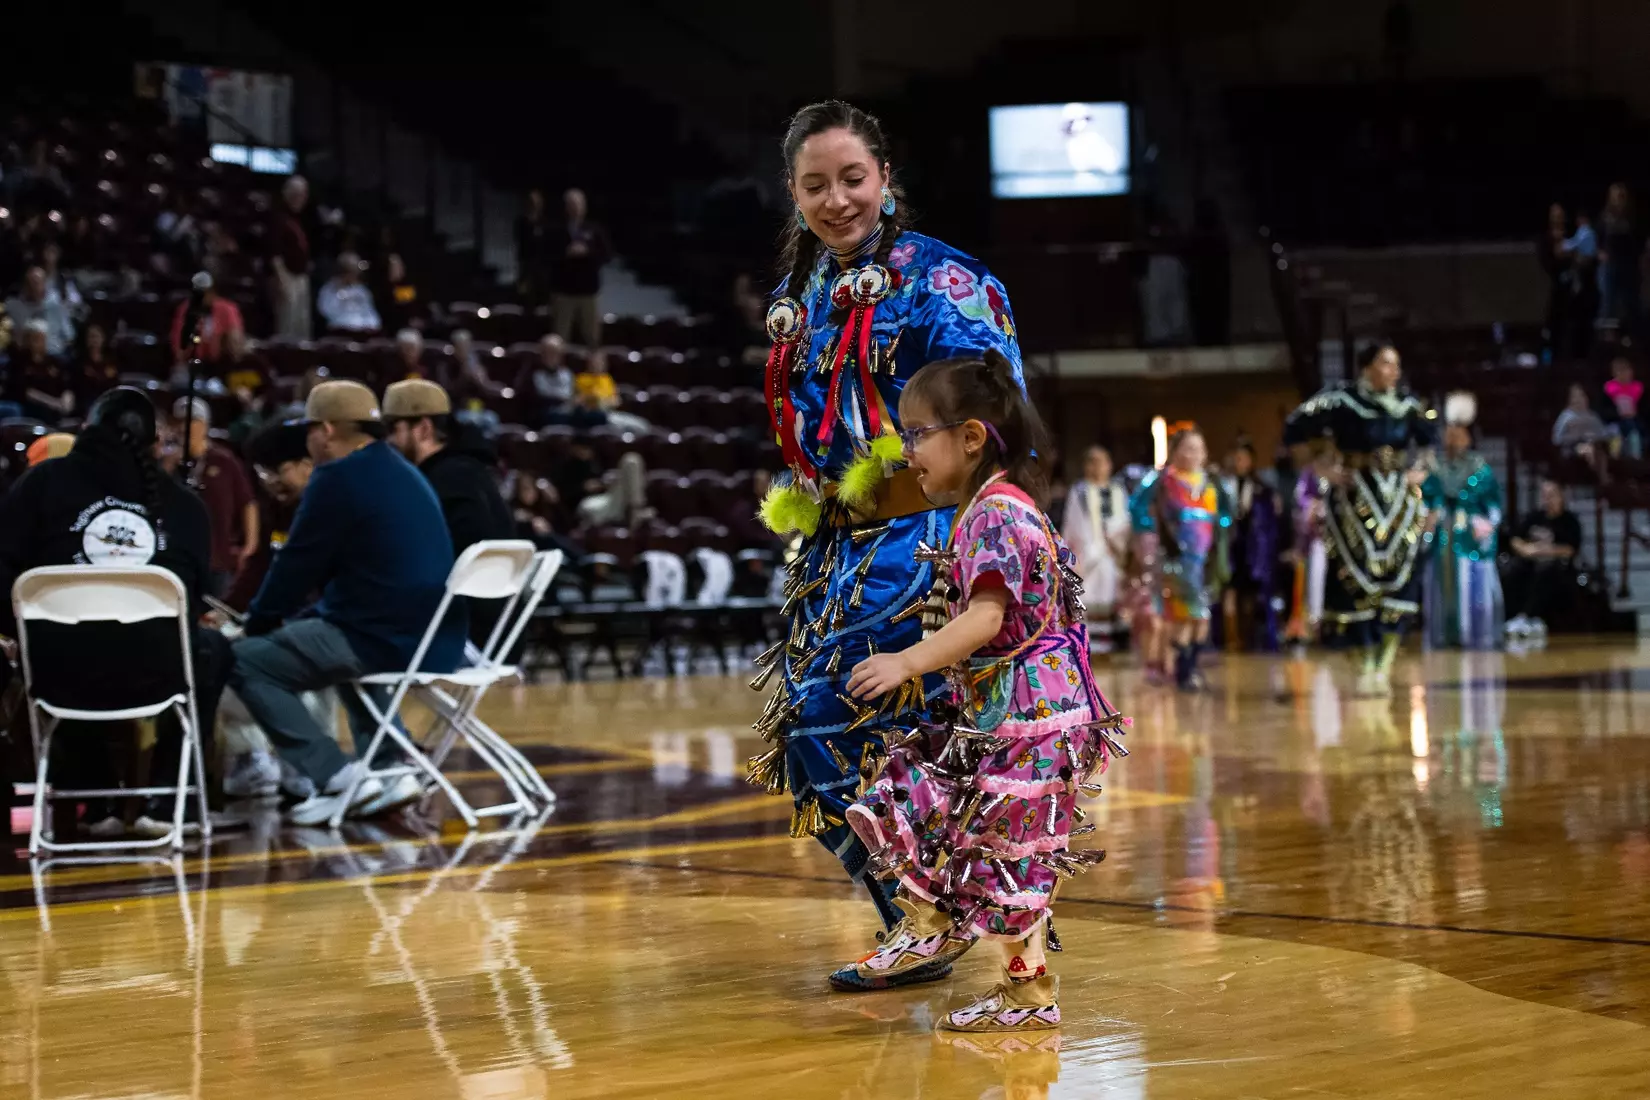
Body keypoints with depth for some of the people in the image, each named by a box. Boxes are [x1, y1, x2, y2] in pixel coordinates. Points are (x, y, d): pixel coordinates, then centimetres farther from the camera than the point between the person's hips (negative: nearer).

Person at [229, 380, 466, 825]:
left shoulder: (340, 478, -10)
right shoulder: (404, 473, 19)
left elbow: (297, 564, -5)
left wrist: (257, 622, 11)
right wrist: (289, 619, 26)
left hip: (387, 642, -9)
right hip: (438, 642, 10)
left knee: (245, 660, 0)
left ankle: (335, 778, -7)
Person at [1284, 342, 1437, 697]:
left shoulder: (1408, 405, 6)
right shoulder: (1342, 399, -8)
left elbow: (1429, 437, 26)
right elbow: (1296, 429, -6)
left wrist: (1420, 469, 10)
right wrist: (1322, 467, -9)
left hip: (1400, 500, 4)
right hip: (1355, 500, -4)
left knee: (1397, 578, -4)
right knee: (1359, 579, -2)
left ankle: (1384, 665, 0)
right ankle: (1368, 664, 9)